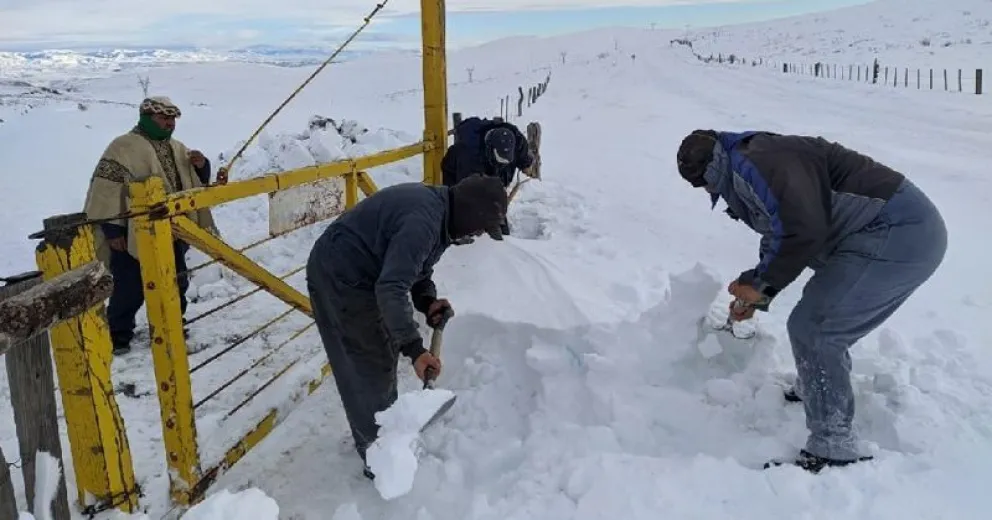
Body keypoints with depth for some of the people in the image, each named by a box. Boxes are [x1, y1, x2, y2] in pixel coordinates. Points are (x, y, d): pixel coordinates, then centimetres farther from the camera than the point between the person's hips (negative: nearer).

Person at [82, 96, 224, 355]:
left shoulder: (178, 149, 14)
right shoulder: (123, 147, -8)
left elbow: (196, 184, 20)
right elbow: (107, 190, -12)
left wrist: (202, 167, -3)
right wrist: (113, 229, -16)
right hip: (133, 236, -7)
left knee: (175, 286, 16)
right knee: (130, 289, 0)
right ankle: (118, 334, 16)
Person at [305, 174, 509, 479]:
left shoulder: (439, 208, 3)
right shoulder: (423, 222, -29)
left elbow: (412, 266, 13)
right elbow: (391, 289, -36)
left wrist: (428, 301, -5)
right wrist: (415, 349, -36)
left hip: (353, 273, 10)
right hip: (340, 278, -10)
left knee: (384, 352, 20)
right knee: (372, 365, -3)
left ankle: (382, 433, 38)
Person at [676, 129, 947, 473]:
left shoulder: (751, 166, -15)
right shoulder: (759, 162, 19)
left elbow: (802, 232, -24)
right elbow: (780, 236, 27)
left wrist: (759, 284, -10)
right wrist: (755, 294, 22)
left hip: (897, 236, -11)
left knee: (811, 329, -9)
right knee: (825, 322, 23)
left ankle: (833, 452, -3)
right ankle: (813, 391, 44)